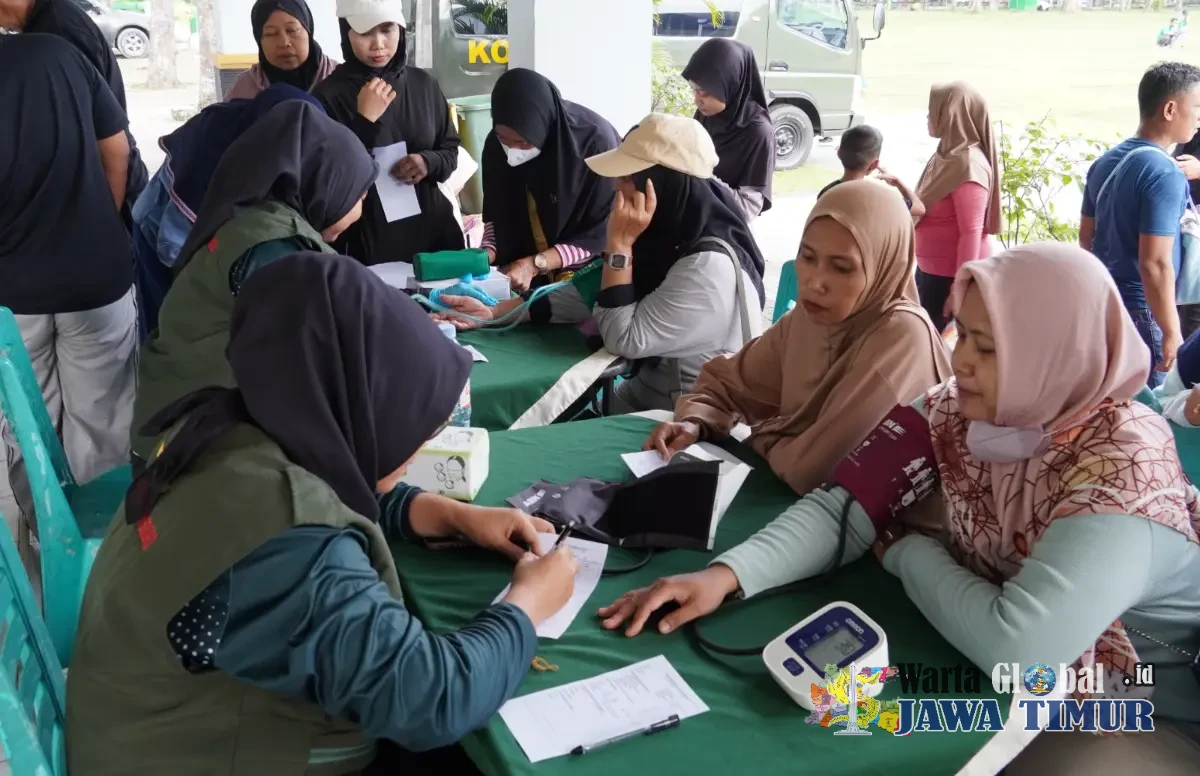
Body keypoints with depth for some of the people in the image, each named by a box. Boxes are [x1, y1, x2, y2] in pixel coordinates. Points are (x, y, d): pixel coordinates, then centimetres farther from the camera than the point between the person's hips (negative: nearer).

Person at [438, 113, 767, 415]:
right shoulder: (666, 235, -2)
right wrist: (494, 313, -4)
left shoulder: (711, 265, -29)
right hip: (645, 395, 7)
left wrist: (620, 244, -25)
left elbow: (623, 339, -24)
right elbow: (590, 292, 3)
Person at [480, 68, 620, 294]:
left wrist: (536, 264, -25)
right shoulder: (497, 144, -9)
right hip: (520, 268, 3)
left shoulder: (595, 142, -22)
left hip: (584, 274, -3)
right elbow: (494, 213, 4)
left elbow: (601, 233, -17)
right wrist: (486, 254, -15)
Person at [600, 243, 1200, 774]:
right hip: (981, 677, 6)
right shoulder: (952, 414, -9)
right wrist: (726, 574, -26)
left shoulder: (1124, 469, -29)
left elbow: (1014, 646, -36)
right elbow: (842, 506, -9)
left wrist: (906, 550, -18)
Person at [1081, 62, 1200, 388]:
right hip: (1140, 310, -8)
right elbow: (1155, 264, -23)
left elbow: (1086, 236, 15)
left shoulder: (1104, 161, 7)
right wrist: (1172, 333, -18)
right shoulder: (1165, 173, -19)